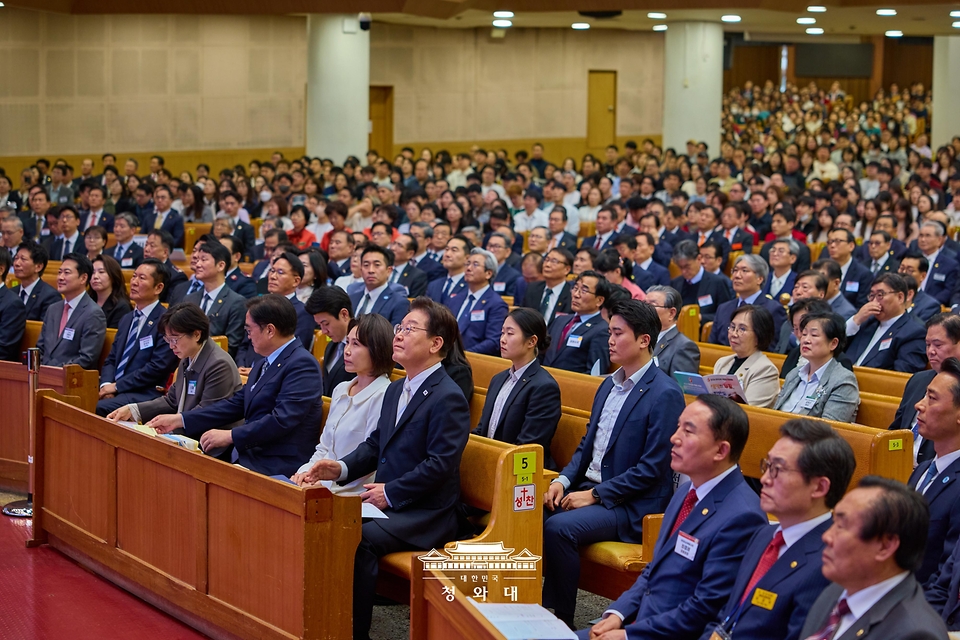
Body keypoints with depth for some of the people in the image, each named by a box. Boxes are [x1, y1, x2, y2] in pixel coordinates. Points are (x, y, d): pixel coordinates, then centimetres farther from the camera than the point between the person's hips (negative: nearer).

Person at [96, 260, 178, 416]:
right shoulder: (126, 319, 21)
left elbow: (157, 367, -13)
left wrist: (117, 386, -12)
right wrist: (106, 385, -2)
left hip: (144, 396, -7)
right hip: (116, 392, 7)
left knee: (98, 408, -33)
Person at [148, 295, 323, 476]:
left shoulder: (302, 365, -13)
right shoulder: (267, 363, 18)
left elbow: (282, 420, -21)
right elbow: (236, 404, 17)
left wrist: (230, 436, -20)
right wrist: (179, 420, 12)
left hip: (277, 468, -9)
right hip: (249, 456, 9)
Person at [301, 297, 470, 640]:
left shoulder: (448, 398, -13)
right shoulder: (395, 390, 17)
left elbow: (439, 465, -19)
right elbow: (375, 444, 20)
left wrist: (390, 493, -19)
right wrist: (342, 468, 2)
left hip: (426, 516, -8)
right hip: (387, 504, 8)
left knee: (358, 539, -30)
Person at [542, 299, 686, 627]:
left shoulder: (665, 394, -14)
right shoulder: (610, 384, 13)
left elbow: (653, 468, -17)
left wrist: (595, 495, -17)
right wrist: (563, 480, 0)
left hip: (631, 506, -8)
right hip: (589, 487, 8)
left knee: (558, 527, -29)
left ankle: (560, 618, -14)